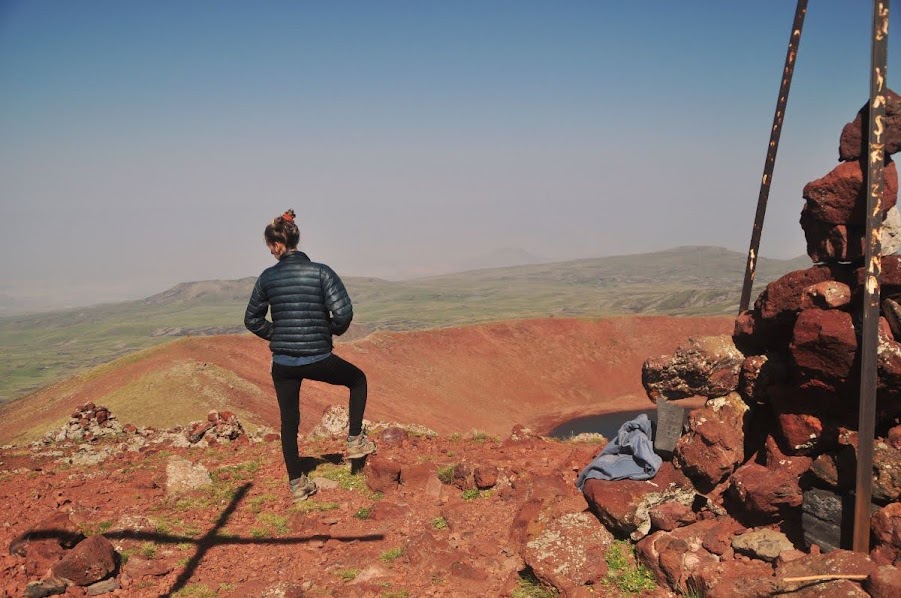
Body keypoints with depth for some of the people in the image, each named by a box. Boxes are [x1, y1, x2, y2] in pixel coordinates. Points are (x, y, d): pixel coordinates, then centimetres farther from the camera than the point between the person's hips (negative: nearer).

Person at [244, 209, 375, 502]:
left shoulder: (267, 277, -2)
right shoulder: (321, 272, -10)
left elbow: (252, 319, 7)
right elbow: (343, 312, -16)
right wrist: (333, 330, 4)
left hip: (283, 363, 3)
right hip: (318, 360, -2)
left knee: (289, 421, 18)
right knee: (358, 379, 25)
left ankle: (297, 484, 26)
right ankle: (355, 441, 22)